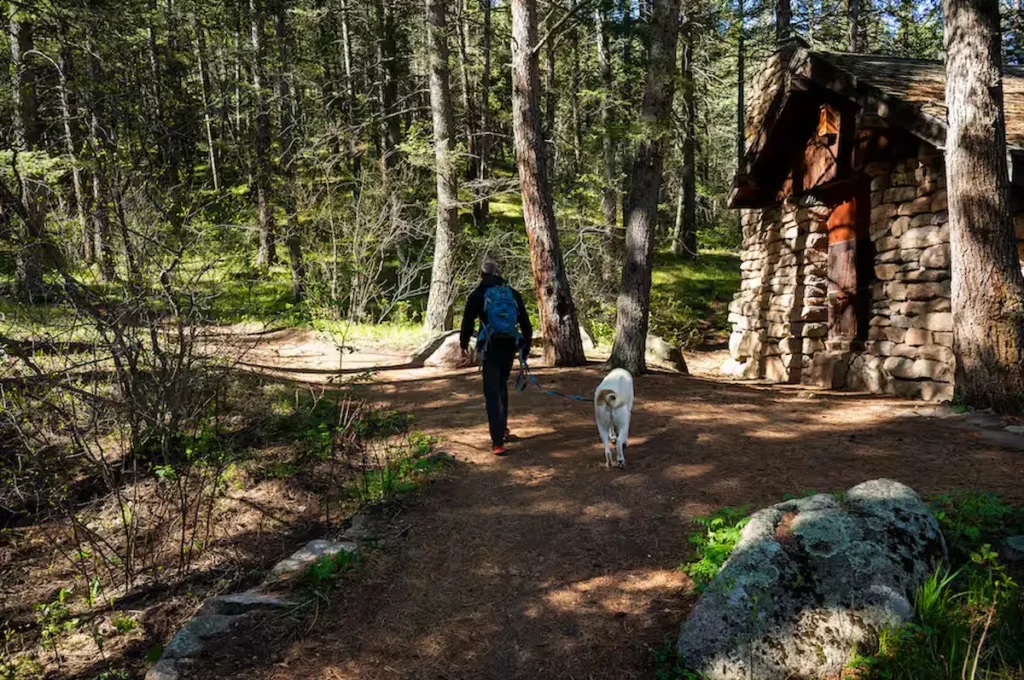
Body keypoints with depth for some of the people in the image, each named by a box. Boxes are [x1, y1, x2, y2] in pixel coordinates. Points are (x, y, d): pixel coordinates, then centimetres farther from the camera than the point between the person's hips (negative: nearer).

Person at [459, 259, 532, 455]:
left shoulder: (478, 295, -2)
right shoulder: (513, 294, 8)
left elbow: (468, 322, 2)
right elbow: (525, 322, 9)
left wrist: (464, 343, 19)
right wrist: (526, 346, 17)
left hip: (490, 347, -4)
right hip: (509, 346, 4)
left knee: (492, 393, -3)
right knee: (502, 387, 24)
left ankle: (498, 442, -9)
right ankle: (502, 428, 34)